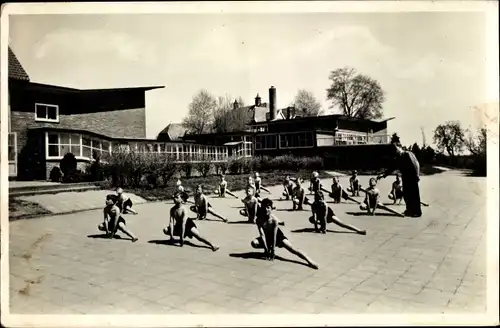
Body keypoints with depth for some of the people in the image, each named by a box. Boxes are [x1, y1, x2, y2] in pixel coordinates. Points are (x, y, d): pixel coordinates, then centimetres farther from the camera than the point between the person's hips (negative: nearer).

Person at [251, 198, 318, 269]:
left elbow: (274, 235, -24)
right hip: (266, 237, 2)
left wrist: (273, 250, -25)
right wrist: (266, 249, -30)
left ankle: (309, 261, -29)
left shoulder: (274, 219, -26)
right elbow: (262, 235, -25)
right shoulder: (259, 220, -24)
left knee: (291, 248, -22)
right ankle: (269, 248, 1)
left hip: (277, 235, -2)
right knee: (254, 243, -24)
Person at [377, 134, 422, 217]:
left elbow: (416, 164, -17)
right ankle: (410, 210, 24)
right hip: (405, 178, 7)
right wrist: (383, 174, -3)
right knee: (406, 195, 10)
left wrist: (417, 176, -19)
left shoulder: (408, 154, -13)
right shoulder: (397, 159, 8)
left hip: (412, 178, -7)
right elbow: (391, 168, 8)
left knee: (414, 195, -1)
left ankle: (417, 212, 6)